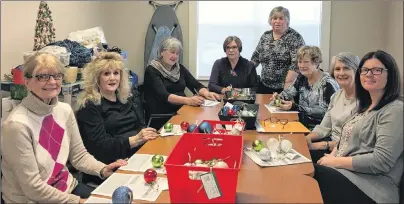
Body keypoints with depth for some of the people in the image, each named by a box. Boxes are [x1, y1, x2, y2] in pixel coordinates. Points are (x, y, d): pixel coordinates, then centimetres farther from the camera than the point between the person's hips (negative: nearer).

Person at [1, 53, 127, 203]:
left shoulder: (65, 110, -2)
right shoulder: (17, 125, -22)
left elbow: (79, 155, 5)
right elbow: (32, 188, -19)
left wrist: (102, 169, -13)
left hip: (67, 187, 6)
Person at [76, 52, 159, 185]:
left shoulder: (128, 97, 17)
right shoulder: (90, 106, -2)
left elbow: (140, 125, 15)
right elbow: (100, 146, -10)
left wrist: (146, 134, -9)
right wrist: (135, 140, -19)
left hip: (140, 152, 6)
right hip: (111, 165, -6)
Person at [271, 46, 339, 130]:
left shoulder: (327, 84, -16)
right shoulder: (302, 77, 5)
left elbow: (323, 112, -22)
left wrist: (294, 107, -29)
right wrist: (279, 97, -10)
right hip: (302, 124, 6)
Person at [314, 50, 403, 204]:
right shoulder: (366, 106, 17)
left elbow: (381, 161, -21)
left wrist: (335, 162, -15)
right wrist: (332, 156, -3)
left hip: (371, 188, -7)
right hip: (345, 172, 7)